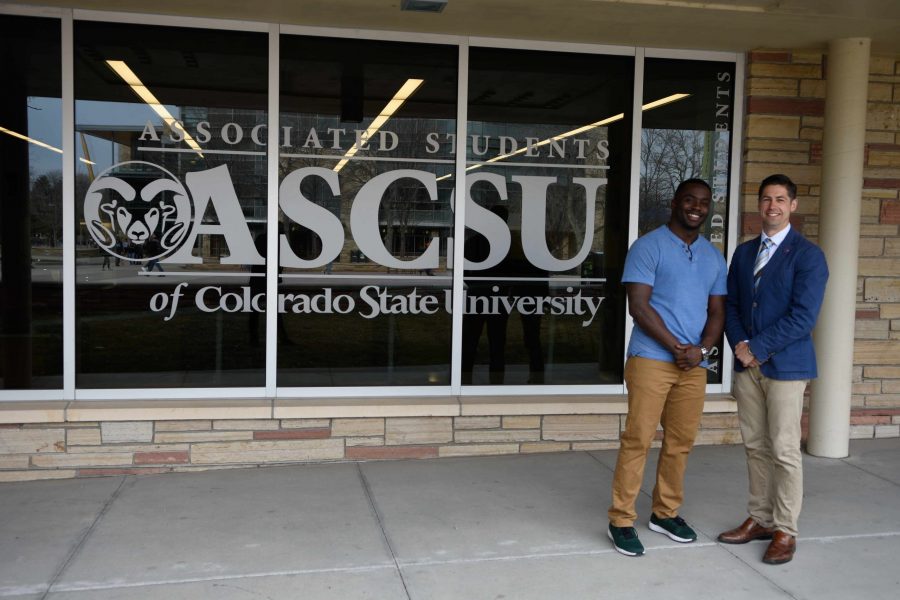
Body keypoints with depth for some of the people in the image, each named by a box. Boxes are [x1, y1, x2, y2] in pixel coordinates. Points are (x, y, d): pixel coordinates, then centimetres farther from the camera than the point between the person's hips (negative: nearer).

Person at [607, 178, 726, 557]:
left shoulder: (714, 257, 15)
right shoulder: (649, 247, -4)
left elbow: (717, 311, 13)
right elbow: (639, 307, -11)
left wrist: (701, 349, -5)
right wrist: (676, 347, -13)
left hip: (694, 365, 6)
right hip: (651, 359, -6)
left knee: (680, 441, 11)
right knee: (638, 439, -5)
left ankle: (665, 513, 26)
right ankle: (621, 521, 5)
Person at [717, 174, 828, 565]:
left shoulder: (807, 255, -6)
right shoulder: (744, 252, 13)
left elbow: (803, 316, -14)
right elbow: (731, 305, 12)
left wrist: (757, 348, -14)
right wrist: (739, 344, -5)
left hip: (786, 366, -5)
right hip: (747, 365, 5)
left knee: (784, 451, 0)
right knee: (755, 446, 11)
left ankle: (785, 532, 11)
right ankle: (759, 519, 23)